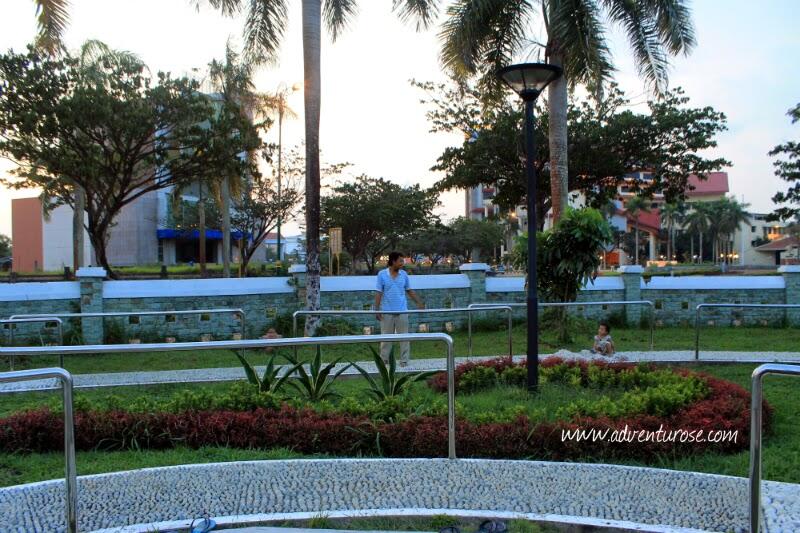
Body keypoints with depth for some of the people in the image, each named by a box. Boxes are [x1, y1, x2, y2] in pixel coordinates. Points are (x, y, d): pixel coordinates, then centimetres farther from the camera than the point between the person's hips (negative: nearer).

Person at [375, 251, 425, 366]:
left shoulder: (404, 274, 5)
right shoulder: (382, 274, -4)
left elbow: (409, 291, 12)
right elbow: (378, 293, -4)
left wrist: (419, 303, 7)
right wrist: (377, 310, -9)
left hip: (402, 311, 2)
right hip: (387, 312, -2)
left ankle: (404, 360, 10)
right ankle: (384, 359, 17)